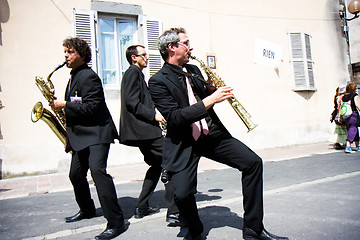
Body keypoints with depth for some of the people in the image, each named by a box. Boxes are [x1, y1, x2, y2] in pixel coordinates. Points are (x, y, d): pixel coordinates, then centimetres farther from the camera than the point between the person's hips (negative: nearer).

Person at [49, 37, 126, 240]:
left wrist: (64, 105, -16)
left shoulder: (89, 76, -12)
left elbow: (91, 107, -22)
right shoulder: (74, 77, 18)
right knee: (76, 174, 16)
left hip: (97, 132, -10)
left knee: (97, 169, -24)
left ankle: (116, 222, -20)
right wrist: (61, 106, 10)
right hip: (80, 134, 11)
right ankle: (87, 210, 38)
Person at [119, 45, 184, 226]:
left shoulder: (136, 73, 25)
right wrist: (154, 115, -17)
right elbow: (132, 102, -17)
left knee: (156, 165, 16)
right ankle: (174, 213, -11)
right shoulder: (133, 72, -6)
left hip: (141, 129, 11)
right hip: (143, 129, -11)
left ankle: (141, 208, 21)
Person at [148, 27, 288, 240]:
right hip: (183, 143, -6)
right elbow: (174, 117, -20)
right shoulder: (158, 81, -8)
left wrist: (211, 89, 1)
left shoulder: (194, 70, 14)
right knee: (183, 193, -21)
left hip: (212, 133, 6)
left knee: (253, 162, -7)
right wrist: (210, 100, -22)